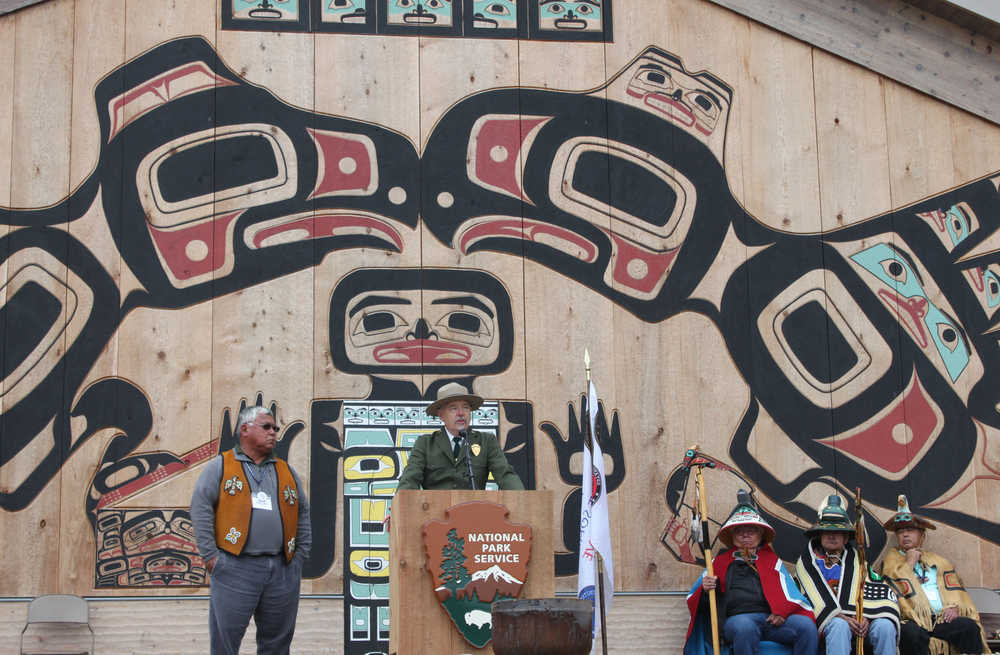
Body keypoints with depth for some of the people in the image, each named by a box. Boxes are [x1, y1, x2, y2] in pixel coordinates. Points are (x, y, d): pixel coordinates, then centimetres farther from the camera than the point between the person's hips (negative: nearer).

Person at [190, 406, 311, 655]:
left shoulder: (287, 472, 19)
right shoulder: (220, 467, 5)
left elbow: (303, 514, 21)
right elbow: (200, 508, -2)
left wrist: (300, 556, 11)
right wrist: (209, 555, -8)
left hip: (282, 570, 4)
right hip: (235, 568, -4)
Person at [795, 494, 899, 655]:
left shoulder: (855, 559, 23)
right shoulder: (806, 561, 13)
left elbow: (865, 591, 9)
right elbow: (815, 596, -1)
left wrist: (864, 617, -14)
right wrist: (842, 617, -17)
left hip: (856, 615, 3)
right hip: (826, 617, -3)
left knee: (885, 626, -29)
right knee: (840, 626, -39)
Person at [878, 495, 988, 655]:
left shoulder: (937, 561, 26)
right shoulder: (891, 560, 14)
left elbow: (955, 588, 16)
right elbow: (894, 591, -3)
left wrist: (955, 606, -4)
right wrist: (909, 563, 1)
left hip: (942, 618, 4)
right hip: (914, 621, -3)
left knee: (970, 627, -24)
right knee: (912, 633, -37)